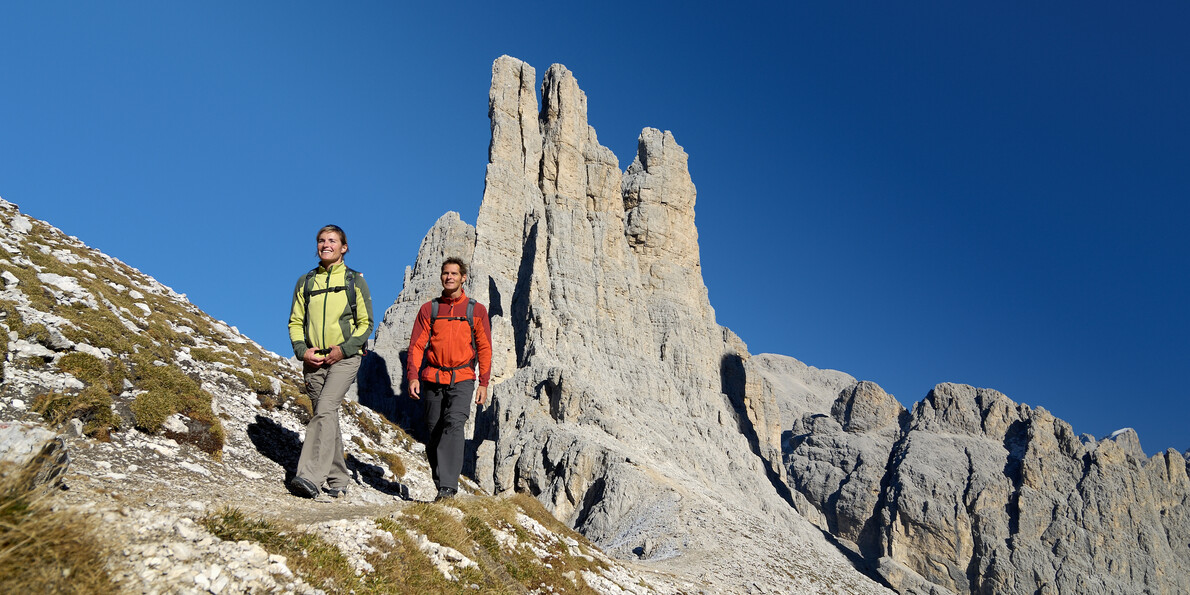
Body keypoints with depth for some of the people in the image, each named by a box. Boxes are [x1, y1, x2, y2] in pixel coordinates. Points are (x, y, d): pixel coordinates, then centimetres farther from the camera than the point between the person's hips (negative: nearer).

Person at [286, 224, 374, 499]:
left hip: (344, 358, -4)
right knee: (327, 416, 8)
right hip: (313, 361, 4)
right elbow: (295, 322, 13)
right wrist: (302, 350, -5)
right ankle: (338, 480, 18)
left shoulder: (355, 281, 4)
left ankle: (310, 477, -28)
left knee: (325, 410, -22)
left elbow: (366, 323, 3)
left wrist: (344, 349, -11)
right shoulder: (305, 282, 12)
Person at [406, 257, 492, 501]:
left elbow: (484, 348, 6)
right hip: (433, 379, 3)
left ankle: (447, 486, -24)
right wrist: (413, 376, -8)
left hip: (462, 379, -2)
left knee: (454, 424, -21)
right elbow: (417, 344, 5)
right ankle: (443, 485, 19)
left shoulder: (476, 310, 6)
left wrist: (484, 383, -1)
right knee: (434, 432, 5)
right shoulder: (429, 309, 9)